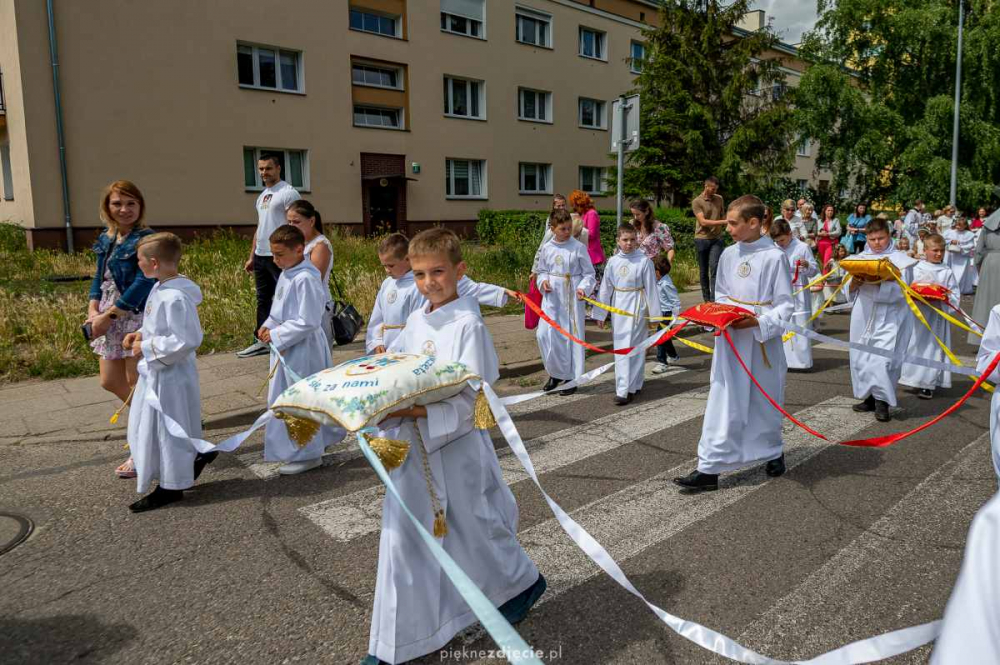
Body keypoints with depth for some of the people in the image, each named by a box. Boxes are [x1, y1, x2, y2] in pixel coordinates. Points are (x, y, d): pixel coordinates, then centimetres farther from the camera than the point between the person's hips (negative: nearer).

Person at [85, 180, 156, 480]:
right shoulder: (106, 239, 11)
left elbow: (142, 284, -20)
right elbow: (99, 277, 14)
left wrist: (108, 316, -18)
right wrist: (93, 311, -2)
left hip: (138, 318, -8)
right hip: (109, 319, 8)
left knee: (136, 383, 0)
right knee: (110, 381, 14)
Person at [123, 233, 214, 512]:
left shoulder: (175, 297, -26)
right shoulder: (160, 288, 5)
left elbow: (186, 341, -29)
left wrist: (147, 347, -21)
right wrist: (141, 335, 4)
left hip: (168, 376, -10)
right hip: (155, 372, 10)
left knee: (165, 429, 4)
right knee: (148, 427, 22)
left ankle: (171, 487, 19)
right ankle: (196, 456, 35)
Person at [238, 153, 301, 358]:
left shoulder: (288, 193, -7)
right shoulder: (262, 196, 20)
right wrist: (251, 256, 20)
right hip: (260, 256, 9)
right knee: (263, 300, 13)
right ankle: (262, 341, 20)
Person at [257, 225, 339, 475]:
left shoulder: (305, 279, -23)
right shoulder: (286, 274, 7)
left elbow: (308, 322, -25)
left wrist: (276, 335, -18)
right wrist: (267, 326, 3)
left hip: (301, 350, -10)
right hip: (285, 348, 10)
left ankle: (307, 455, 18)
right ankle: (296, 449, 36)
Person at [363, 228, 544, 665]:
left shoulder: (468, 325, -15)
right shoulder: (415, 322, 7)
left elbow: (467, 400, -20)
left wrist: (410, 410, -30)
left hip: (454, 445, -6)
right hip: (414, 445, 6)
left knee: (473, 529, 12)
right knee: (403, 539, 11)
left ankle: (523, 581, 42)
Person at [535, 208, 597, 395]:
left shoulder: (578, 247, -6)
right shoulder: (547, 248, 3)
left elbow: (589, 273, -3)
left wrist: (583, 287, -21)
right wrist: (543, 281, -7)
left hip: (571, 298, -3)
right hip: (551, 297, 3)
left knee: (572, 336, 3)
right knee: (545, 334, -4)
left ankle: (571, 378, 17)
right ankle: (555, 373, 18)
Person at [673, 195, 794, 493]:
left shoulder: (774, 257, -11)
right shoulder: (729, 254, 4)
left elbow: (785, 305, -8)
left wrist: (757, 322, -21)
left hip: (762, 342, -4)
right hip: (729, 340, 4)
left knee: (764, 401, 13)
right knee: (723, 402, 2)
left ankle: (772, 452, 39)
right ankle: (709, 469, 4)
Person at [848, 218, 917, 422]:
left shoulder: (900, 259, 0)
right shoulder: (861, 258, 11)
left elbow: (900, 290, -11)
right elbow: (848, 289, 8)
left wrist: (877, 284, -26)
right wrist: (855, 283, -14)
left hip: (889, 318, -4)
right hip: (864, 316, 4)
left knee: (883, 358, -11)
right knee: (861, 357, 7)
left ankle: (882, 402, -2)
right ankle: (870, 397, 21)